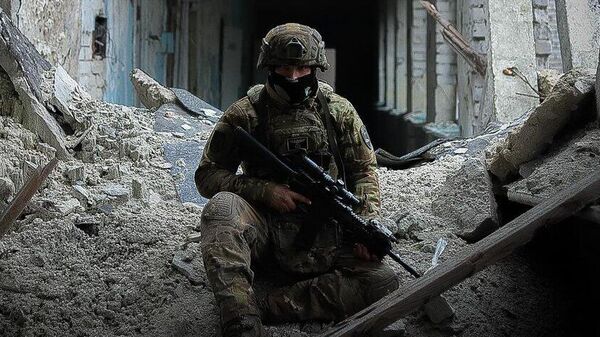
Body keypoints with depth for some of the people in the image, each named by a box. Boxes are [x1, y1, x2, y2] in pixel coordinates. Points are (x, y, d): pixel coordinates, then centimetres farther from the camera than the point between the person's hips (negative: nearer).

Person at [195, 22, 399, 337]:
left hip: (322, 236, 2)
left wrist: (366, 223, -7)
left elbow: (364, 171, 11)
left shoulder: (338, 111, 8)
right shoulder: (245, 114, 2)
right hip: (263, 226, -1)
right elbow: (207, 176, 1)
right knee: (222, 205, -34)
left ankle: (267, 306, -26)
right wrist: (266, 191, -13)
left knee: (383, 282, -24)